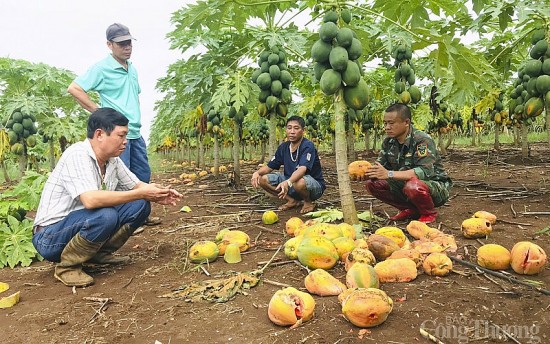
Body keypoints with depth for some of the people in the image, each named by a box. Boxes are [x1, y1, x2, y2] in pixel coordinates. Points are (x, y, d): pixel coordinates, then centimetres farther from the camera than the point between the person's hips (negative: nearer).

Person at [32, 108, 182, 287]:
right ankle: (67, 266, -11)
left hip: (81, 225, 8)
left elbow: (135, 185, 8)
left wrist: (157, 195, -14)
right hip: (49, 237, -7)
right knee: (105, 216, -35)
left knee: (141, 206, -4)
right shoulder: (77, 155, -24)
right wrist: (141, 193, -32)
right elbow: (91, 199, -38)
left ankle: (100, 252, 4)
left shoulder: (113, 160, -1)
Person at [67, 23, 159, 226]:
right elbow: (74, 89, -12)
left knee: (143, 176, 14)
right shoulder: (101, 68, -8)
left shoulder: (132, 68, 15)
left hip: (135, 133, 8)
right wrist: (98, 111, -11)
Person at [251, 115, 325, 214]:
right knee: (263, 179, -8)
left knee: (299, 182, -42)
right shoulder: (283, 147, 0)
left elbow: (303, 168, -37)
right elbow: (269, 166, 5)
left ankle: (308, 202, -6)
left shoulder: (308, 146, -20)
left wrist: (288, 182, -56)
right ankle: (292, 200, 3)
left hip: (315, 185, -6)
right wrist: (257, 173, -18)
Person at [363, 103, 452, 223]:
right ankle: (411, 210, 4)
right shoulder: (388, 142, -2)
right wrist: (366, 171, -28)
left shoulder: (422, 140, -23)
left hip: (435, 186, -7)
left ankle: (429, 213, -6)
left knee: (412, 186, -40)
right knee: (372, 183, -9)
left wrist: (389, 174, -40)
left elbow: (425, 171, -35)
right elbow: (380, 166, -3)